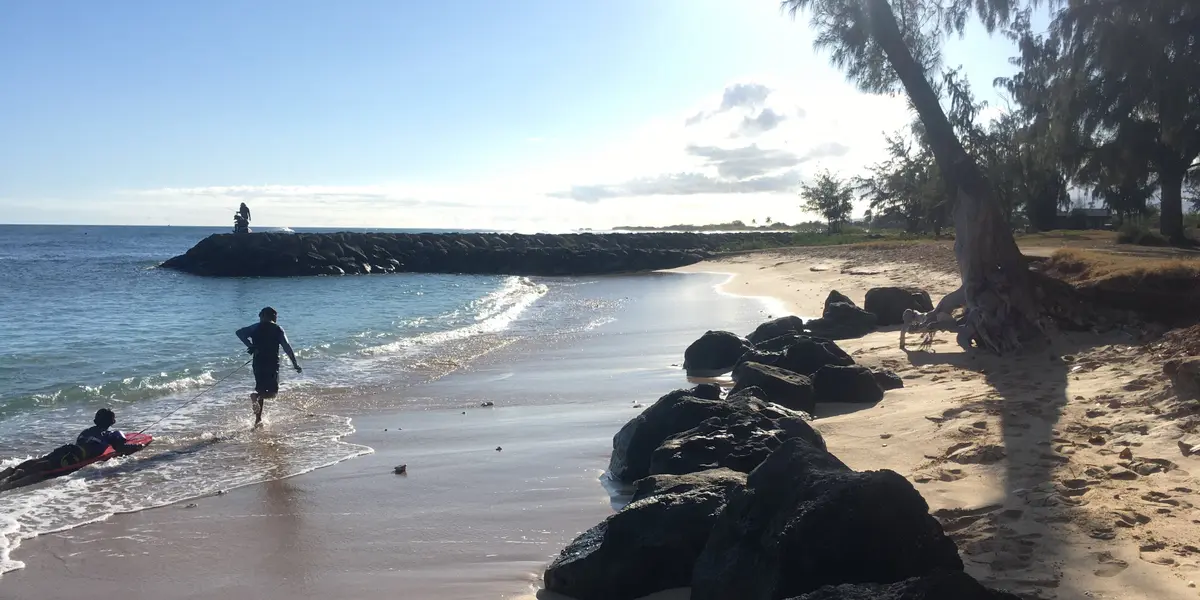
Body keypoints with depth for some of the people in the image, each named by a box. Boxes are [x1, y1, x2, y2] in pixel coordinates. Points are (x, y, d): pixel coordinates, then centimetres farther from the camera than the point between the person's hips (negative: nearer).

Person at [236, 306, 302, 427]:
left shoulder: (256, 328, 7)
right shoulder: (278, 329, -2)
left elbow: (240, 333, -3)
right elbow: (287, 347, -7)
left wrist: (250, 345, 0)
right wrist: (295, 364, -5)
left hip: (258, 363, 4)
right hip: (272, 364, -4)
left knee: (261, 390, 15)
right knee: (273, 392, 2)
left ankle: (258, 419, 14)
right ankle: (256, 396, -28)